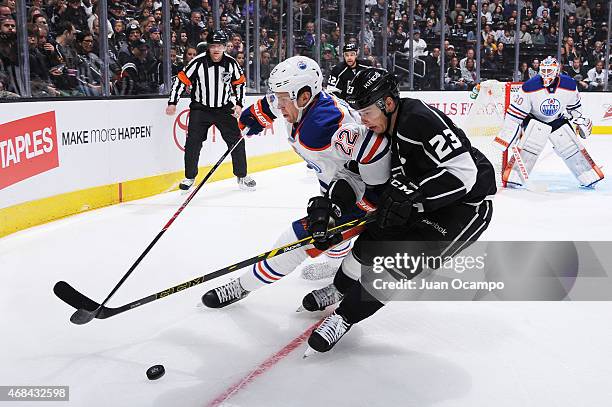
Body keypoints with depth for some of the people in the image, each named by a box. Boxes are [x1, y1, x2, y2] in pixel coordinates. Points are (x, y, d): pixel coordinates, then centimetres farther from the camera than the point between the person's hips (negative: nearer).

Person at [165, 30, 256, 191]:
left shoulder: (231, 63, -7)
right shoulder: (198, 62, -16)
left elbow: (240, 82, 8)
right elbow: (180, 80, -11)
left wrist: (239, 104, 0)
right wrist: (172, 103, -14)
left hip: (224, 108, 2)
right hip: (200, 108, -2)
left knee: (236, 140, -1)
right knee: (193, 142, -7)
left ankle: (242, 176, 14)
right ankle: (190, 177, 10)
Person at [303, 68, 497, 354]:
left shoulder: (422, 120, -28)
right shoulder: (384, 130, 0)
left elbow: (463, 172, -31)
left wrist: (411, 197, -34)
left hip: (468, 203, -9)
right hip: (424, 201, 9)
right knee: (375, 237, 5)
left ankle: (347, 314, -6)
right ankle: (339, 288, 28)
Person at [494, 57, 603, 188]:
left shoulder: (569, 85, -16)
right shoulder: (530, 87, -26)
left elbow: (574, 105, 5)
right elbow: (516, 111, -23)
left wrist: (581, 120, 11)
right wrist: (507, 134, -25)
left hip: (558, 120, 3)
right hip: (534, 119, -3)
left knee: (572, 146, 1)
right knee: (529, 146, -23)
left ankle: (590, 177, 14)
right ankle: (513, 177, -19)